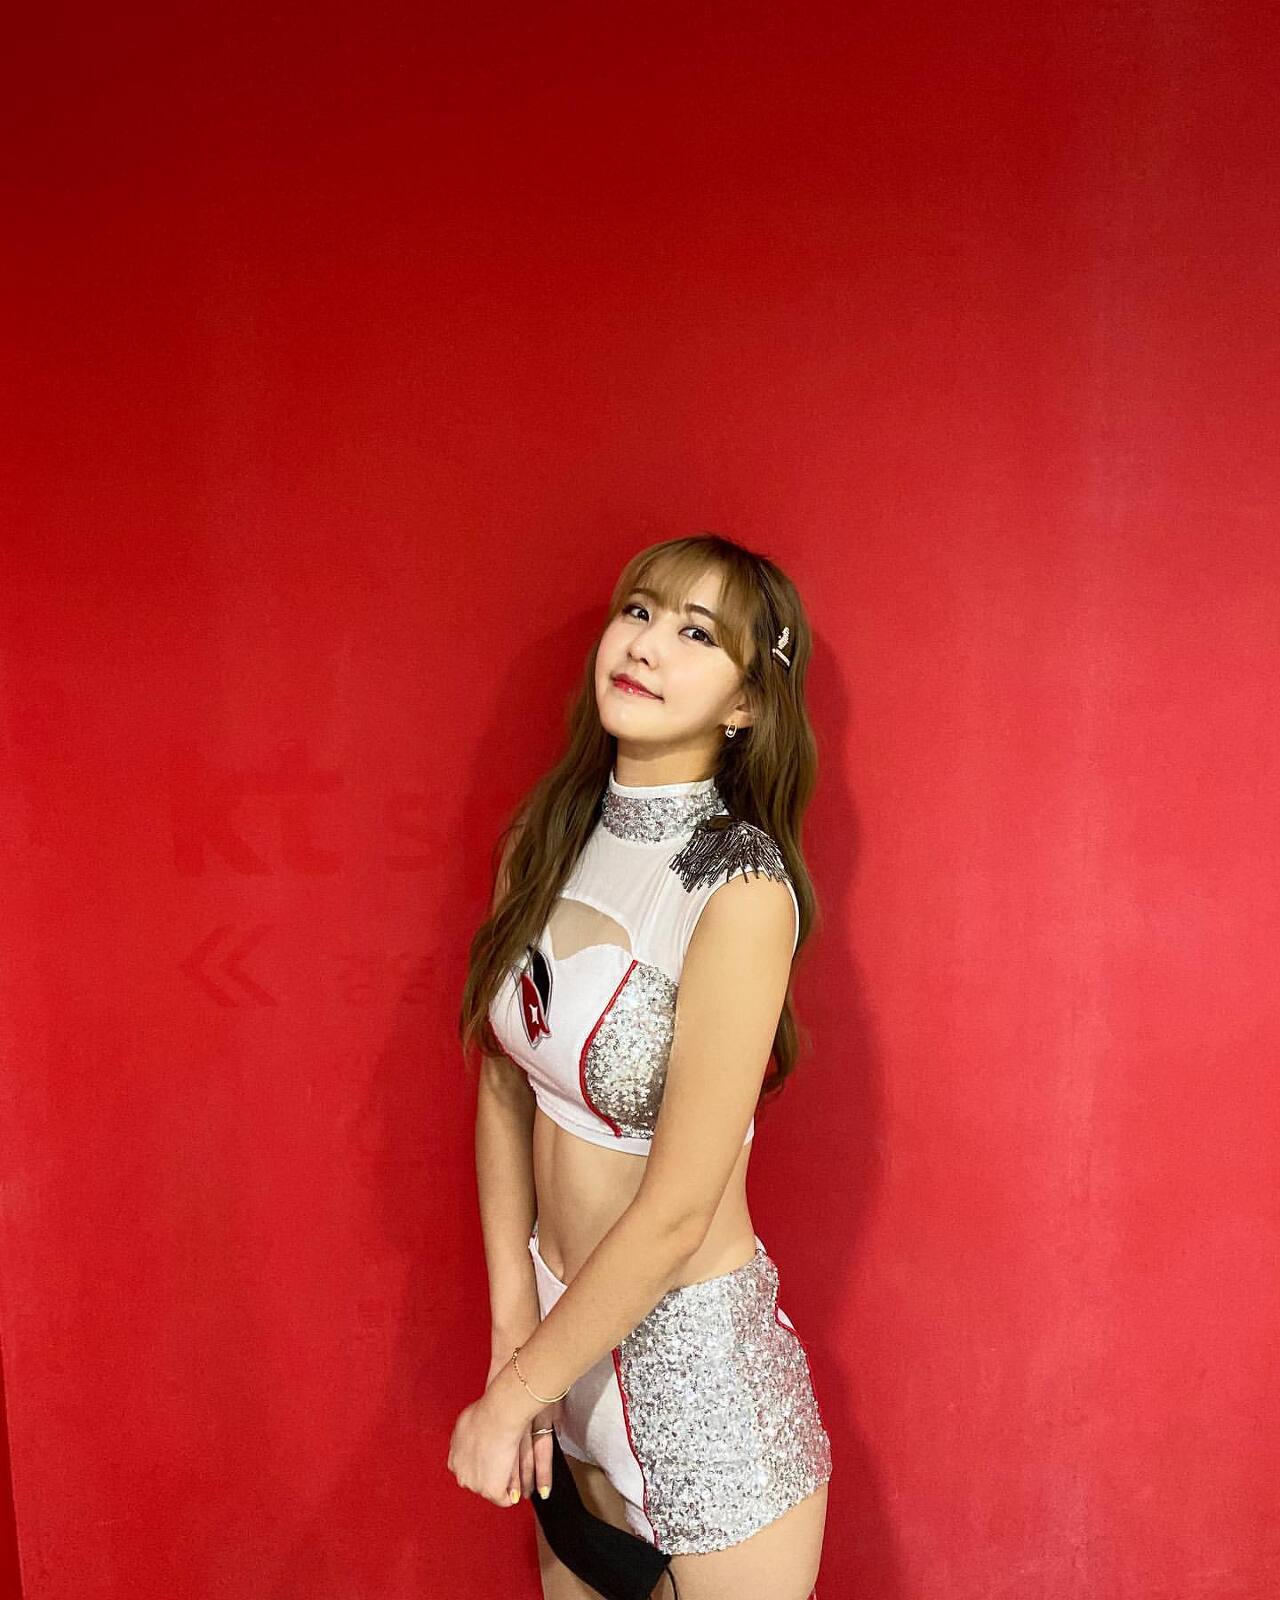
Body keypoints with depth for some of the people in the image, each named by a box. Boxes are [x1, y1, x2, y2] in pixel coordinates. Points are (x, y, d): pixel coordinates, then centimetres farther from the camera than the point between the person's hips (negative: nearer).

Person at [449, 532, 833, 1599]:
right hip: (570, 1318, 6)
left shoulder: (740, 889, -24)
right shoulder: (552, 842, -4)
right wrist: (513, 1339, -4)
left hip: (696, 1356, -5)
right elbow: (504, 1086, 1)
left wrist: (506, 1401, -12)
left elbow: (675, 1215, -22)